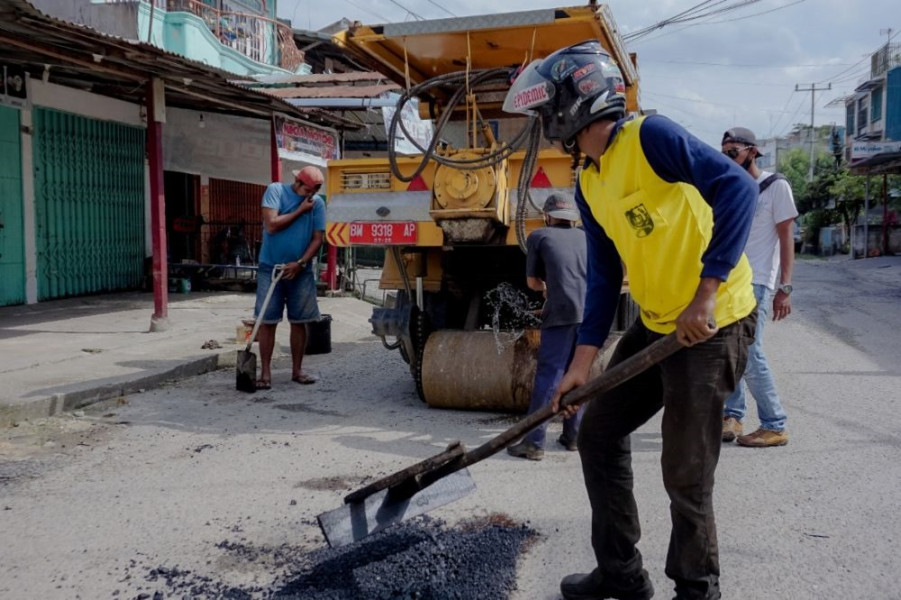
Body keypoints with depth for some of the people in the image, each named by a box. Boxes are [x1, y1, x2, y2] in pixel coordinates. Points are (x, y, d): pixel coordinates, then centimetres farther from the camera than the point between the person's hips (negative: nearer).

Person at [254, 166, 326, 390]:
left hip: (301, 270, 2)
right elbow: (271, 225, -15)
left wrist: (300, 263, -13)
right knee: (267, 321, -2)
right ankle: (265, 373, 3)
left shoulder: (317, 203, 2)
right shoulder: (275, 190, -4)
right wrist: (300, 210, -12)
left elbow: (318, 238, -2)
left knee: (299, 321, 6)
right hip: (271, 268, -2)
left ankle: (297, 370, 18)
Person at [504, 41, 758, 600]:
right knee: (598, 432, 13)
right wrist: (583, 361, 10)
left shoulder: (649, 135, -15)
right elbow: (605, 276, 13)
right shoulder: (587, 186, 10)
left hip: (713, 321, -9)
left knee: (686, 475, -2)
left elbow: (737, 187, -23)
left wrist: (705, 295, -26)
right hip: (656, 323, 9)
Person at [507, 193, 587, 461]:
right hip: (591, 312, 5)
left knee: (547, 375, -5)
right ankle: (573, 436, 19)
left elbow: (533, 282, 17)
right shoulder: (586, 237, 24)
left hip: (561, 313, -4)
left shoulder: (539, 236, 12)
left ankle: (533, 443, -7)